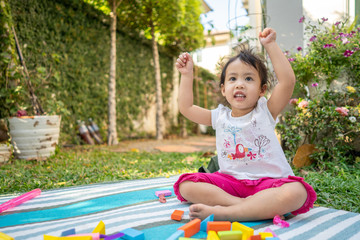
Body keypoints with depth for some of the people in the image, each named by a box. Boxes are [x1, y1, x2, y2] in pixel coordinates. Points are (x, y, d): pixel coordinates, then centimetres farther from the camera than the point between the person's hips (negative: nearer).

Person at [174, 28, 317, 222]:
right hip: (230, 182, 3)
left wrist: (270, 45, -9)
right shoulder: (220, 117, 11)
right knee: (186, 185, -19)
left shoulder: (265, 111, 2)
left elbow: (288, 80, -11)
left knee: (296, 193, -34)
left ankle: (222, 212, -36)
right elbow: (186, 107, 12)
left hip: (269, 182, -2)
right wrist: (187, 75, 11)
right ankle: (260, 207, -27)